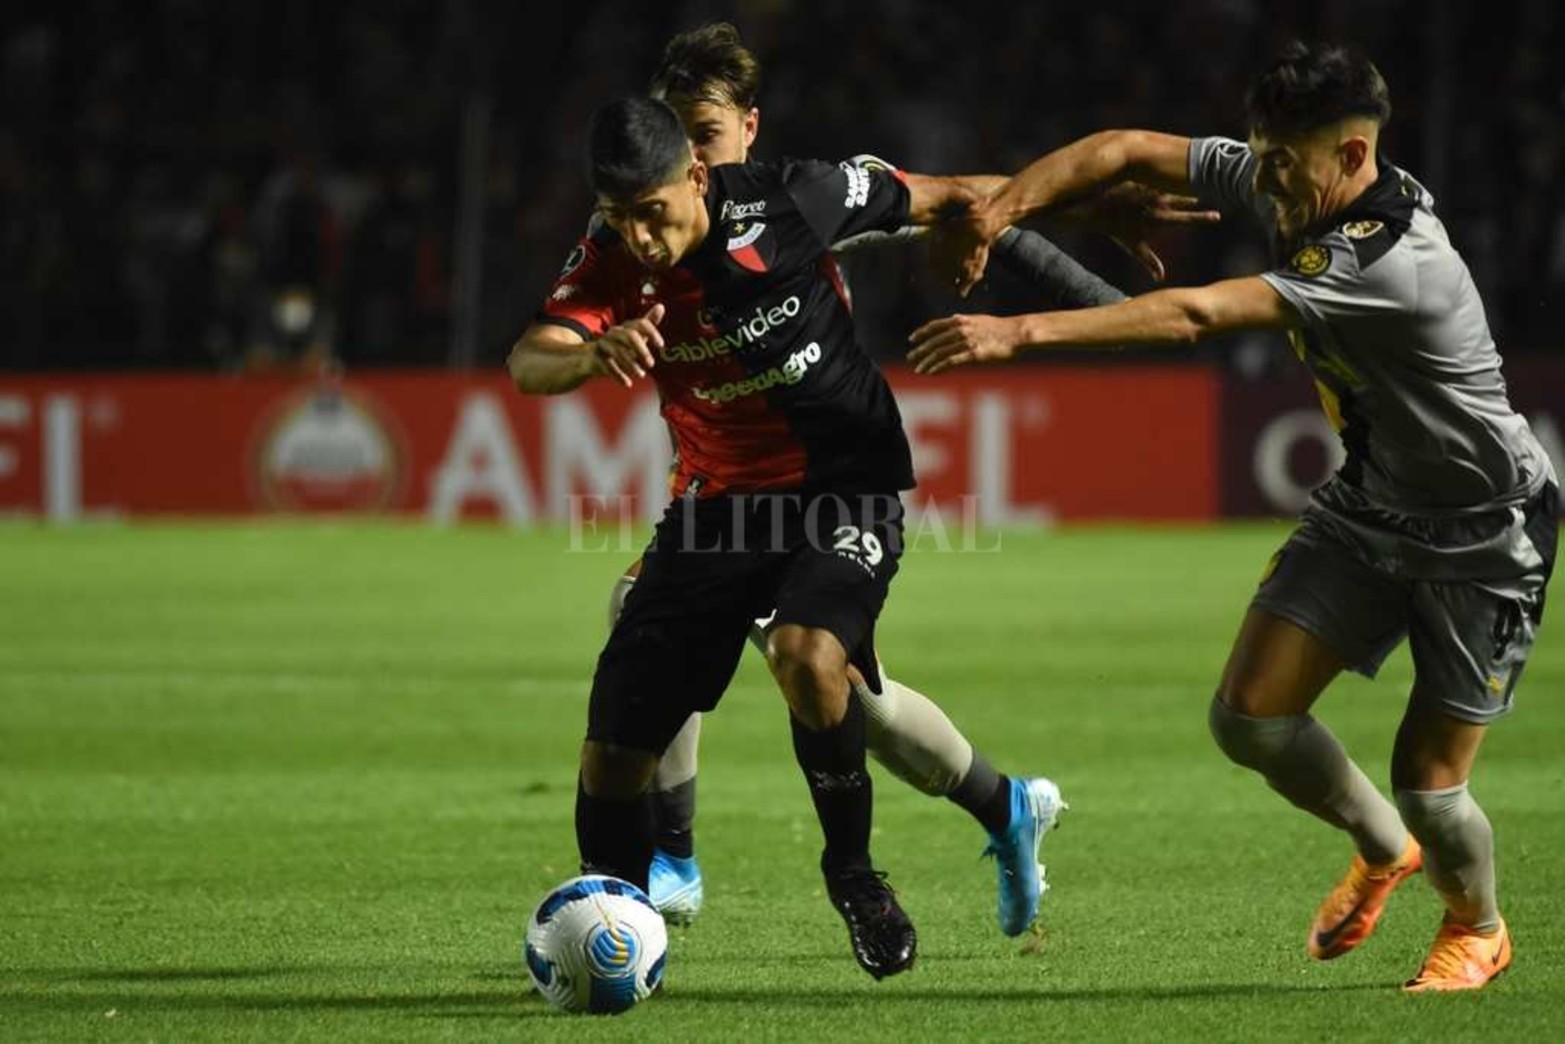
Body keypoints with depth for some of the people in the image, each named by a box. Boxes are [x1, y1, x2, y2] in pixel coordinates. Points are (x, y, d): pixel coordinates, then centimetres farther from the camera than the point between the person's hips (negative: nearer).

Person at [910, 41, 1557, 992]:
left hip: (1480, 538, -8)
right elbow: (1129, 151, -5)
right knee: (1250, 716, -4)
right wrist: (998, 209, -20)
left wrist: (1023, 331, -44)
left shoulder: (1391, 262, -35)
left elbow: (1196, 315, -41)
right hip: (1368, 506, 8)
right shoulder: (1290, 192, -10)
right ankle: (1383, 852, 26)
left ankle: (1478, 928, 32)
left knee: (1426, 781, -2)